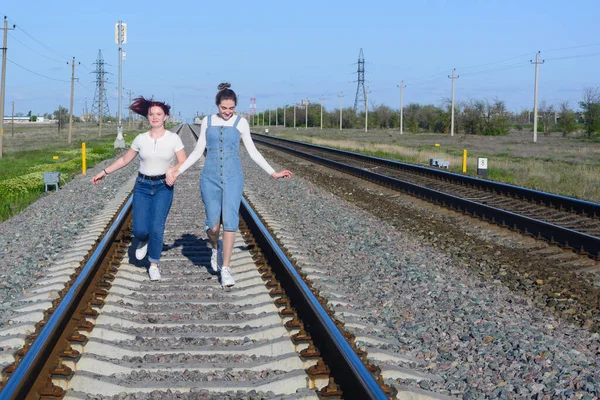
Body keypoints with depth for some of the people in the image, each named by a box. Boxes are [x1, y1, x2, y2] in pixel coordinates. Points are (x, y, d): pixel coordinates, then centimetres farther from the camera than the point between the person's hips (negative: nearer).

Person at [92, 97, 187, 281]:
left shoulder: (173, 138, -4)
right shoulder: (140, 139, 1)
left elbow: (183, 163, -2)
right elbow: (124, 159, 13)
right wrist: (104, 172, 11)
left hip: (163, 187, -2)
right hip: (142, 187, 2)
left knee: (156, 228, -14)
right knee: (140, 229, -10)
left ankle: (154, 265, 8)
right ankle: (143, 241, 29)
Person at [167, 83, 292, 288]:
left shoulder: (240, 122, 5)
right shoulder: (207, 121, 8)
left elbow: (253, 152, 8)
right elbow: (198, 151, 13)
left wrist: (273, 173, 4)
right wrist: (178, 170, 7)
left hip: (232, 177, -1)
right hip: (210, 178, 1)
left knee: (230, 221, -13)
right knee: (213, 224, -2)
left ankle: (225, 269, -5)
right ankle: (215, 248, 34)